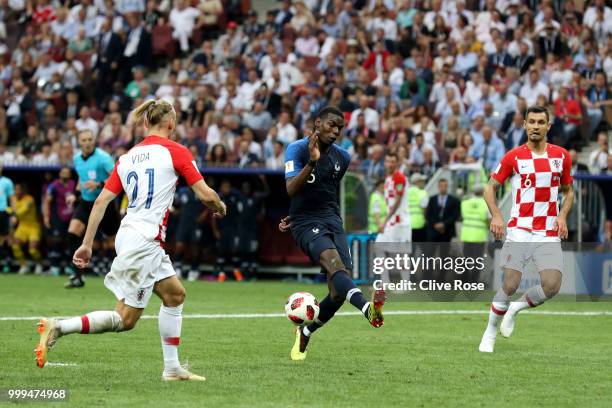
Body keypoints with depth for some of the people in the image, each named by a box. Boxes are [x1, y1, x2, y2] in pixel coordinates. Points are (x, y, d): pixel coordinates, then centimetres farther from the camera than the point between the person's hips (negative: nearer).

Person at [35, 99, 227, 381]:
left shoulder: (128, 157, 12)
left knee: (174, 294, 19)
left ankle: (172, 368, 20)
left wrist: (87, 244, 9)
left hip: (128, 237, 8)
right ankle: (58, 328, -15)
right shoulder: (175, 152, -5)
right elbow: (205, 194, -6)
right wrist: (220, 207, 16)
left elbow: (101, 200, 7)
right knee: (125, 319, -4)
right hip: (145, 241, -8)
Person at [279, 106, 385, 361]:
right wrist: (312, 161, -32)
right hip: (306, 224, -6)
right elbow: (291, 189, -20)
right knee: (333, 261, -34)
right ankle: (368, 309, -61)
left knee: (338, 294, -6)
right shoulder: (297, 149, -6)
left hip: (333, 222, 6)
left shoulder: (342, 157, 11)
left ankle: (304, 334, 21)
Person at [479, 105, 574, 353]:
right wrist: (496, 216, -10)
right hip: (518, 232, -2)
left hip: (549, 235, 2)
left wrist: (562, 216, 0)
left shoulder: (561, 156, 7)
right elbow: (491, 187, 7)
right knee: (510, 286, -8)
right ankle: (490, 333, 13)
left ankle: (516, 308, 16)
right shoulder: (514, 157, -1)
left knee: (552, 286, -13)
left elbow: (568, 191, 19)